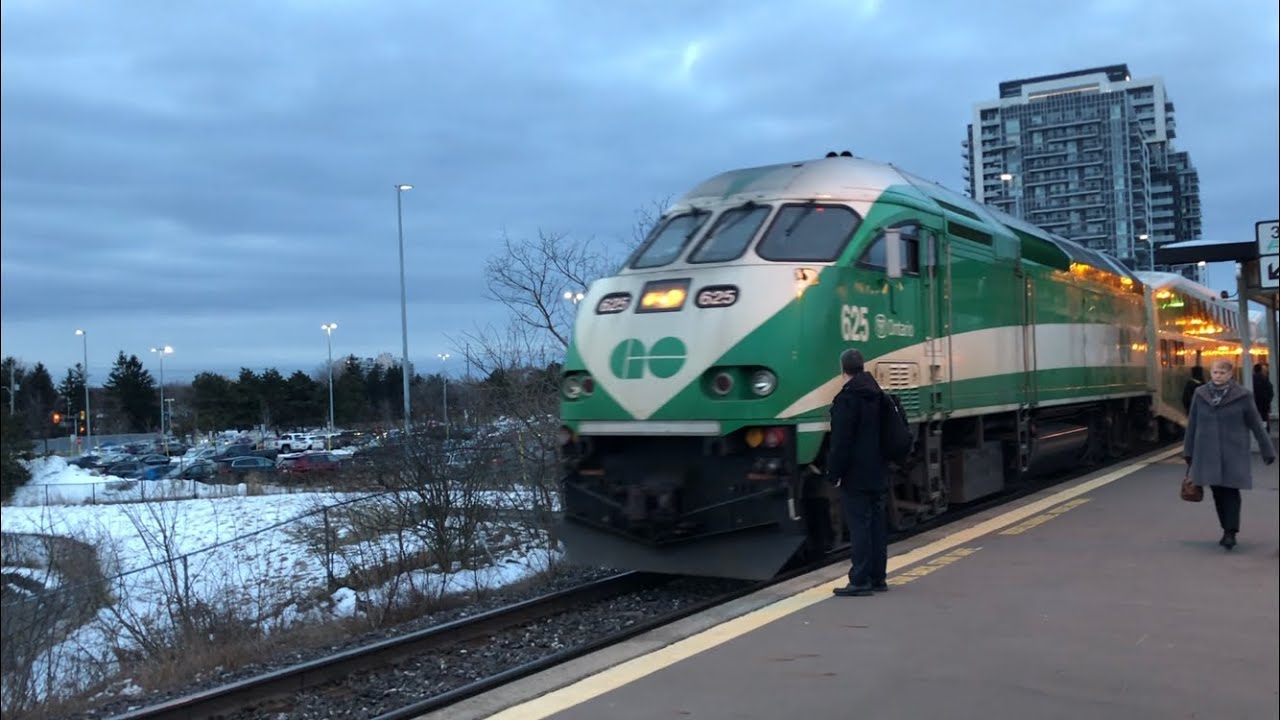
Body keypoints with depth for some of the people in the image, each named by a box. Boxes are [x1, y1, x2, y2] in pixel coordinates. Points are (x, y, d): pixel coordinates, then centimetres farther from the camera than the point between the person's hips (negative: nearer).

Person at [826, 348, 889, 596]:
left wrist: (833, 473, -12)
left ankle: (860, 581, -4)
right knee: (877, 525, 11)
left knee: (859, 526, -6)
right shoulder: (877, 395, 11)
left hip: (855, 476, -8)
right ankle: (877, 578, 17)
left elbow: (841, 441, -18)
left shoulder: (846, 398, -15)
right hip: (877, 475, 8)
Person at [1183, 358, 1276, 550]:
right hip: (1208, 453, 2)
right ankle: (1227, 529, 20)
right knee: (1217, 492, 6)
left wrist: (1268, 450, 4)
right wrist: (1188, 452, 12)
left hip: (1233, 453, -2)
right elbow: (1192, 424, 9)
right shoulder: (1200, 394, 2)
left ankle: (1231, 533, -4)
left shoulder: (1240, 396, -4)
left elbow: (1256, 424, 2)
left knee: (1231, 491, -8)